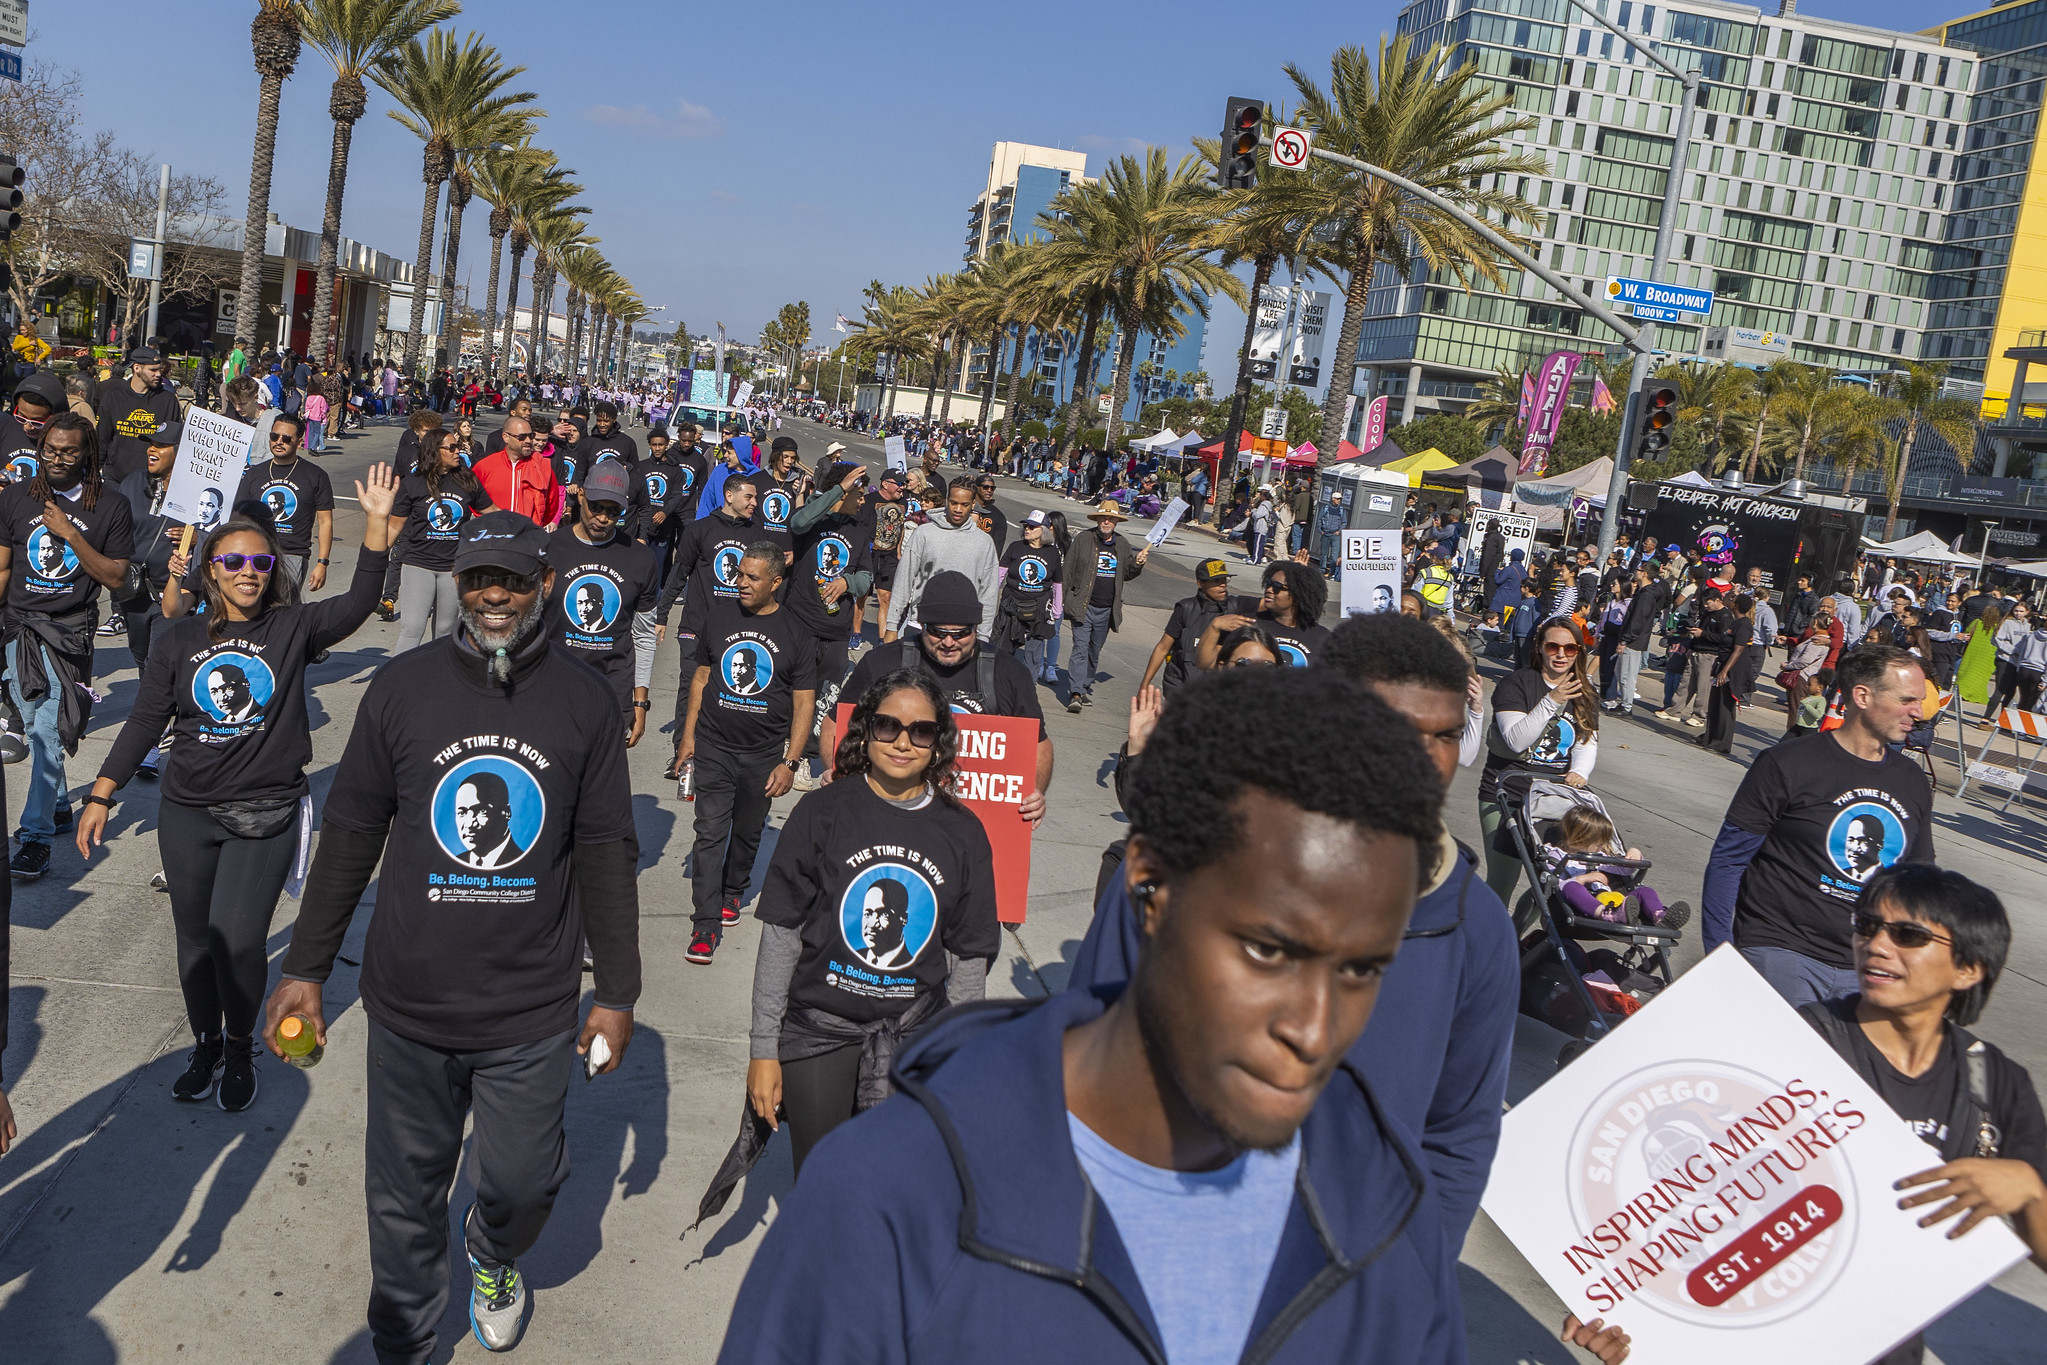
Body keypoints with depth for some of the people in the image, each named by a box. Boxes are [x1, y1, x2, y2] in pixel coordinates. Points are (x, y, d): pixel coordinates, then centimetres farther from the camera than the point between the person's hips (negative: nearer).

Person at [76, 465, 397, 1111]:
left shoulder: (292, 627, -3)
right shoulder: (178, 638, 2)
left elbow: (359, 603, -16)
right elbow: (144, 723, 5)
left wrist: (377, 522, -25)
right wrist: (100, 797, 3)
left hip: (266, 815, -3)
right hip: (187, 812, 3)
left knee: (239, 939, -7)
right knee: (196, 938, 15)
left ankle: (240, 1052, 18)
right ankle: (206, 1045, 36)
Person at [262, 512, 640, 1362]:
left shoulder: (585, 703, -3)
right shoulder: (402, 688, -3)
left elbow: (607, 856, 2)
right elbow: (350, 836, 4)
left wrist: (617, 992, 3)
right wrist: (305, 968, 5)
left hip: (532, 1012, 0)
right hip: (411, 1003, 1)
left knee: (520, 1182, 8)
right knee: (405, 1196, 12)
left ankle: (493, 1258, 44)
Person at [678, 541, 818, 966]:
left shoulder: (795, 634, -4)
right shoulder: (718, 617, 2)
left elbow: (804, 703, -3)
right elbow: (701, 677, 11)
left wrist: (790, 763, -8)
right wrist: (688, 735, 7)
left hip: (764, 755, 0)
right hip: (714, 747, 0)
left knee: (747, 832, 15)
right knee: (710, 833, -6)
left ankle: (732, 893, 40)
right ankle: (705, 923, -3)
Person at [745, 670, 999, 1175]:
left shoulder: (963, 833, 0)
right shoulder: (823, 812, -6)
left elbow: (970, 957, 6)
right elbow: (780, 935, -4)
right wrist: (764, 1049, -4)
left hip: (914, 1037, 1)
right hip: (818, 1027, -1)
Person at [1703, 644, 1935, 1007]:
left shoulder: (1914, 782, 11)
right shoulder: (1787, 764, -6)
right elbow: (1727, 861, -6)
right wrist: (1718, 957, -11)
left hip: (1864, 971, 5)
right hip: (1779, 955, -5)